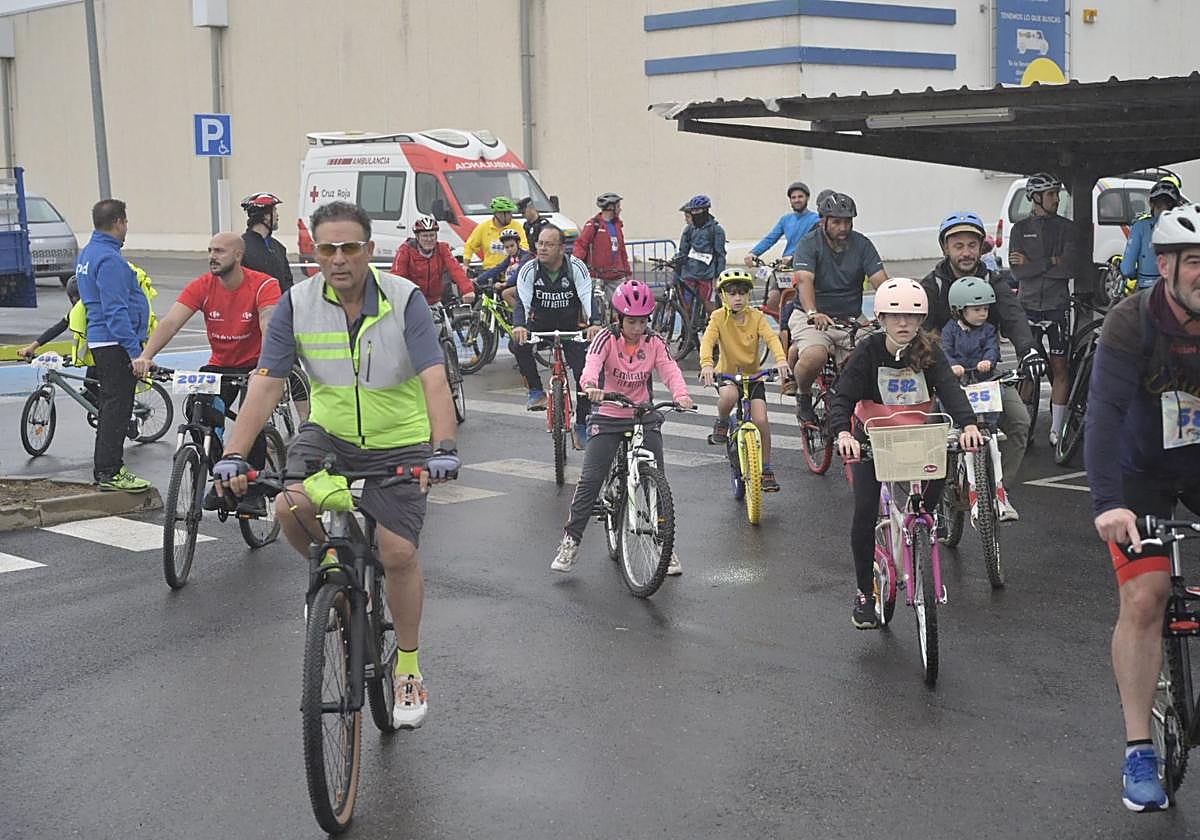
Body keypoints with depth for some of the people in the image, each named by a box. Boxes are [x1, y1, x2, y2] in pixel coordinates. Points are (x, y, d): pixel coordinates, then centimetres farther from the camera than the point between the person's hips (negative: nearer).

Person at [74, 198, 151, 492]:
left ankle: (106, 467, 23)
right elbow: (116, 310, -23)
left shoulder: (87, 254, 14)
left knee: (111, 402, 16)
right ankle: (109, 472, -4)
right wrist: (135, 350, -23)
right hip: (116, 343, -11)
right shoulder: (109, 259, -18)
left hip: (100, 339, 11)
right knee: (117, 404, -7)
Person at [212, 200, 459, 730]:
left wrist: (444, 448, -44)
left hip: (398, 443, -2)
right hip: (329, 433, 2)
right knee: (290, 508, -25)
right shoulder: (296, 304, -12)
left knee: (398, 553, -9)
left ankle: (408, 670, 14)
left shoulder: (404, 301, -19)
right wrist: (233, 455, -28)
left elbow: (434, 382, -28)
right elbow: (265, 387, -15)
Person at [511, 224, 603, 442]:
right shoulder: (529, 270, -14)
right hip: (541, 324, 1)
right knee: (519, 344, -30)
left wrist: (594, 324, -48)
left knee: (585, 373, -14)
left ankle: (582, 425, 2)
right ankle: (536, 392, -13)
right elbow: (522, 301, -24)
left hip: (571, 325, -1)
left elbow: (588, 298, -28)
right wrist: (519, 326, -46)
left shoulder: (576, 267, -17)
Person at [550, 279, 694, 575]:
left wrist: (680, 394, -38)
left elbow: (670, 370, -16)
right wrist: (590, 385, -51)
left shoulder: (654, 343, -2)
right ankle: (571, 540, 1)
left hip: (645, 417, 2)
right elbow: (592, 362, -29)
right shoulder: (607, 338, -10)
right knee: (590, 479, -9)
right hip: (608, 417, -2)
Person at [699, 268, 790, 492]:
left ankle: (766, 468, 4)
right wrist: (706, 364, -43)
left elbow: (771, 338, -21)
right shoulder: (719, 317, -9)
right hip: (727, 374, -1)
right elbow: (707, 341, -23)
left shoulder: (756, 317, -6)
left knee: (761, 420, -14)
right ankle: (721, 423, -3)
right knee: (729, 395, -37)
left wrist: (781, 359, -41)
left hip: (753, 375, 1)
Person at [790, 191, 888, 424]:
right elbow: (805, 280, -23)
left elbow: (880, 281, -9)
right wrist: (813, 313, -42)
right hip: (814, 319, -3)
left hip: (851, 319, 3)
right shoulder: (810, 243, -7)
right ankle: (803, 396, 0)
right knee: (814, 357, -32)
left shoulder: (862, 245, 2)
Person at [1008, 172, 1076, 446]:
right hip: (1029, 305, 0)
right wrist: (1051, 262, -13)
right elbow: (1017, 271, -6)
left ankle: (1056, 429, 5)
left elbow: (1068, 268, -10)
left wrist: (1031, 263, -10)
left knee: (1059, 367, 0)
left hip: (1058, 305, 0)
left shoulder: (1065, 227, 4)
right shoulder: (1020, 228, 5)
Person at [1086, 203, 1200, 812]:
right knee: (1144, 597, -14)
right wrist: (1108, 503, -45)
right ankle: (1139, 753, -6)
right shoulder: (1132, 323, -24)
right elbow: (1105, 411, -33)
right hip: (1144, 469, -3)